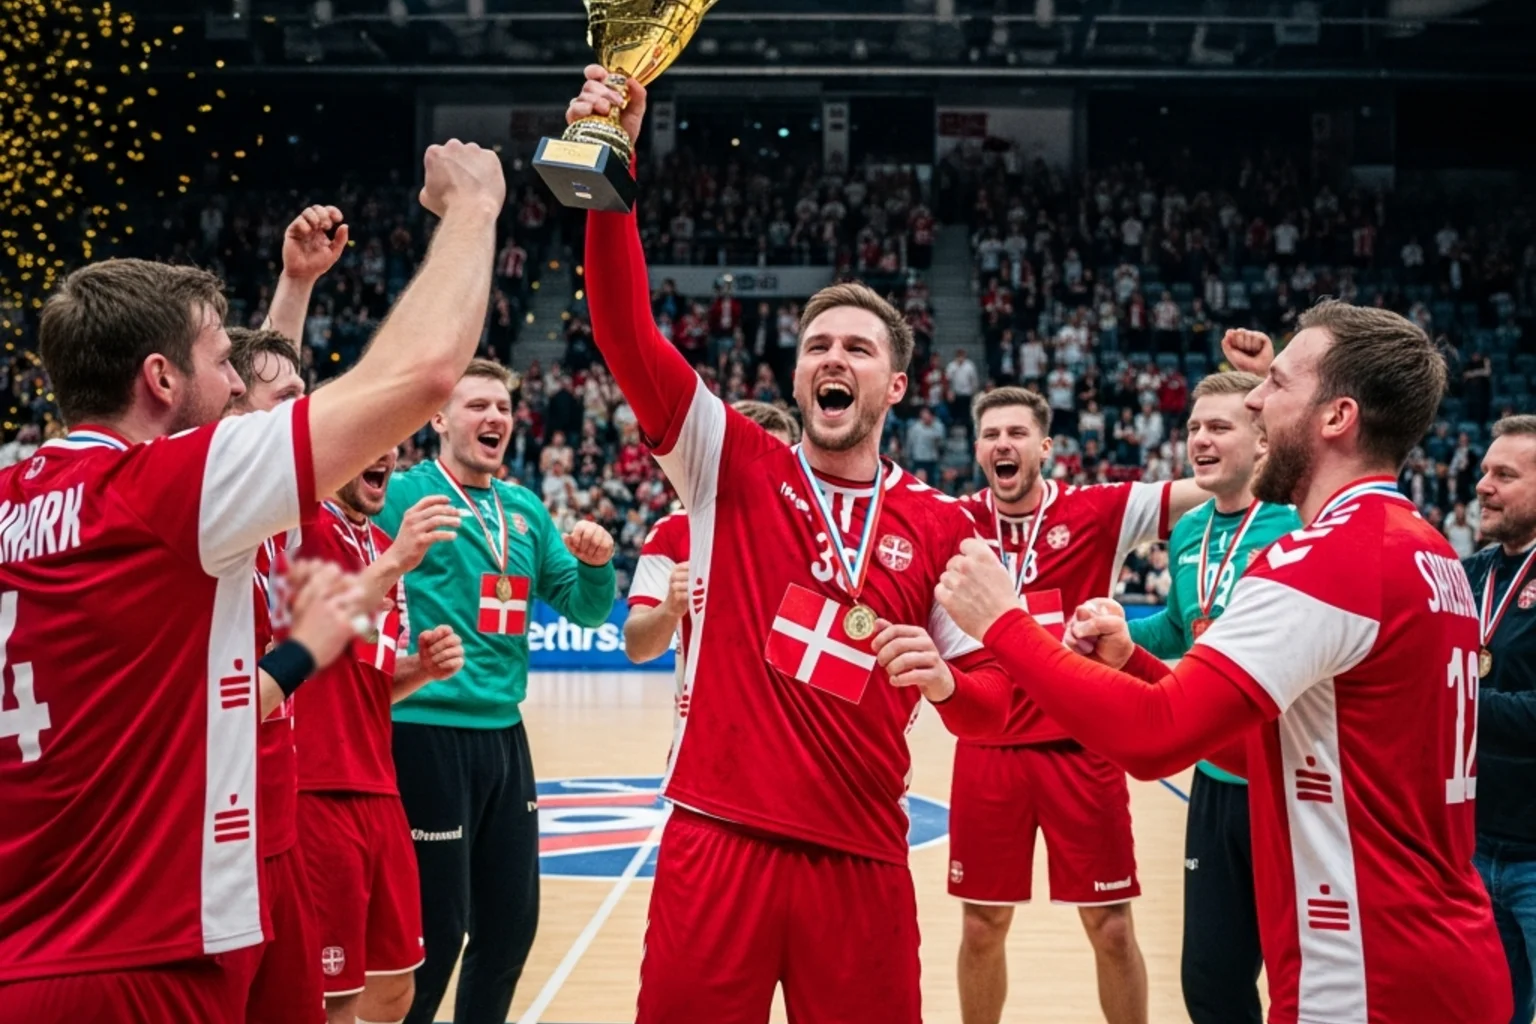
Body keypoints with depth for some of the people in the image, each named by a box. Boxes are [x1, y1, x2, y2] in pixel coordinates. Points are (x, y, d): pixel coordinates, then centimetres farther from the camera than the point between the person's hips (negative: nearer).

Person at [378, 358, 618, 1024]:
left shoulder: (526, 510, 11)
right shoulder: (404, 495, -7)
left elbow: (584, 609, 13)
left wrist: (596, 564, -7)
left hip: (504, 734, 6)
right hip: (427, 732, -6)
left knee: (512, 922, 14)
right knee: (435, 929, 2)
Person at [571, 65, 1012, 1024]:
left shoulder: (943, 526, 5)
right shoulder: (734, 468, 3)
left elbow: (993, 700, 9)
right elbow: (627, 334, -8)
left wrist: (945, 680, -15)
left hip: (862, 857, 1)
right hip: (718, 837, -1)